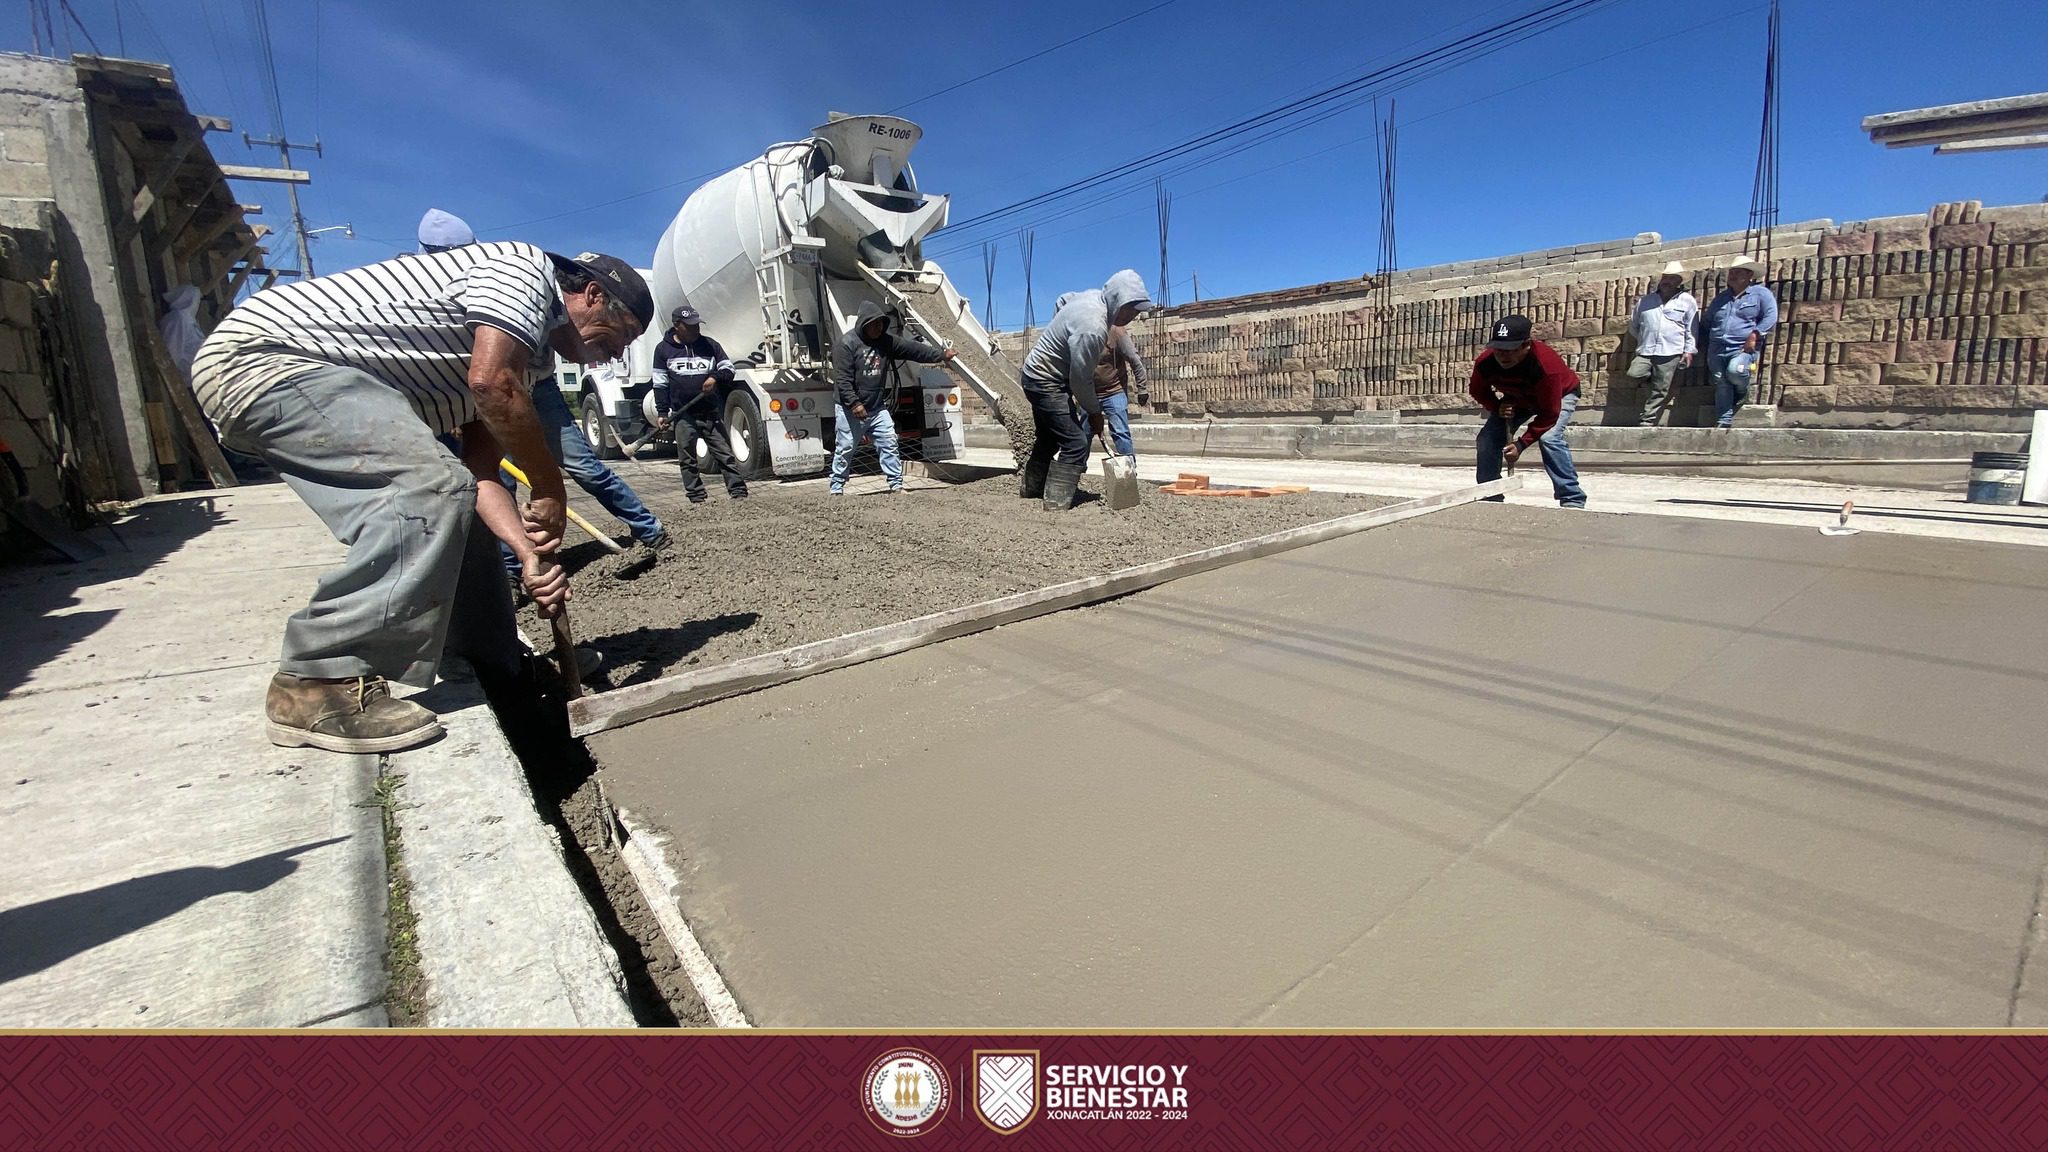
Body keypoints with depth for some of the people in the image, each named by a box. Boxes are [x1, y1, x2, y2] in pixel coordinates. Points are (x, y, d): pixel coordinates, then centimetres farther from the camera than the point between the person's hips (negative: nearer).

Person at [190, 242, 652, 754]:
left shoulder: (521, 356, 16)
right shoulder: (526, 268, -10)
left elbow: (481, 476, 7)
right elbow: (491, 382, -27)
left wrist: (531, 554, -7)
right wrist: (551, 488, -17)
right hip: (264, 353, -10)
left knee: (446, 501, 10)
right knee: (430, 486, -24)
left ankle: (500, 671, 20)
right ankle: (320, 684, -20)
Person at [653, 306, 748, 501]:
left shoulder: (709, 345, 6)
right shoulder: (663, 349, 4)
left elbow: (728, 368, 9)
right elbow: (660, 383, 4)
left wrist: (715, 378, -13)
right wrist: (662, 412, -2)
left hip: (711, 413, 0)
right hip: (683, 415, 0)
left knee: (724, 453, -2)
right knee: (687, 460, 3)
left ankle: (739, 492, -1)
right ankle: (697, 498, 10)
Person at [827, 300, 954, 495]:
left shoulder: (886, 341, 6)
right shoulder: (846, 343, -13)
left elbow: (913, 348, 6)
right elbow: (842, 379, -18)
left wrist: (941, 355, 4)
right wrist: (854, 403, -24)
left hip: (877, 407, 6)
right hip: (850, 408, -5)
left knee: (889, 443, 0)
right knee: (845, 448, 1)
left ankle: (896, 484, 6)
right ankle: (836, 488, 15)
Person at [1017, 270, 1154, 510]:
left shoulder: (1093, 295, -3)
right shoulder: (1093, 329, -31)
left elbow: (1063, 299, 19)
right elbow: (1080, 379, -24)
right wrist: (1094, 412, -10)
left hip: (1038, 374, 10)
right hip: (1046, 382, -10)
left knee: (1049, 438, 23)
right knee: (1075, 443, -14)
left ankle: (1031, 488, 38)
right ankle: (1057, 503, -13)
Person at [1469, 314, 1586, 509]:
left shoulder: (1545, 365, -41)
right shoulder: (1484, 363, -30)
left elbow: (1549, 414, -34)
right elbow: (1478, 392, -6)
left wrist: (1521, 444, -38)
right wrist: (1498, 408, -24)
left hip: (1560, 394, -5)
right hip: (1517, 399, 5)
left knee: (1549, 438, -29)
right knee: (1487, 438, -9)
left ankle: (1572, 500, -21)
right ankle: (1489, 497, 5)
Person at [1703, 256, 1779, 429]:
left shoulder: (1761, 294, 6)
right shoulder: (1721, 297, 22)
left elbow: (1770, 318, -5)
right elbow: (1707, 322, 32)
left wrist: (1754, 336, -18)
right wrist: (1708, 346, 20)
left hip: (1743, 348, -5)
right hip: (1717, 349, 5)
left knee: (1735, 371, -32)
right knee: (1721, 384, -6)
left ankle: (1743, 393, 2)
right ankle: (1723, 421, -6)